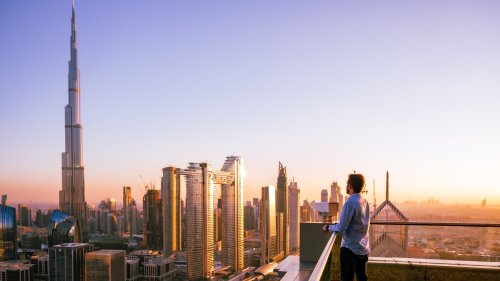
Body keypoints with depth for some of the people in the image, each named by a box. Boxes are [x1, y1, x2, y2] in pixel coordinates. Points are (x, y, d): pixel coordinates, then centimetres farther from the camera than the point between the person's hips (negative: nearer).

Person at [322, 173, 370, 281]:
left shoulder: (351, 202, -19)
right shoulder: (365, 202, 5)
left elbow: (341, 228, -20)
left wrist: (328, 227, -2)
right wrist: (336, 224, 13)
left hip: (350, 248, -7)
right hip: (363, 248, 8)